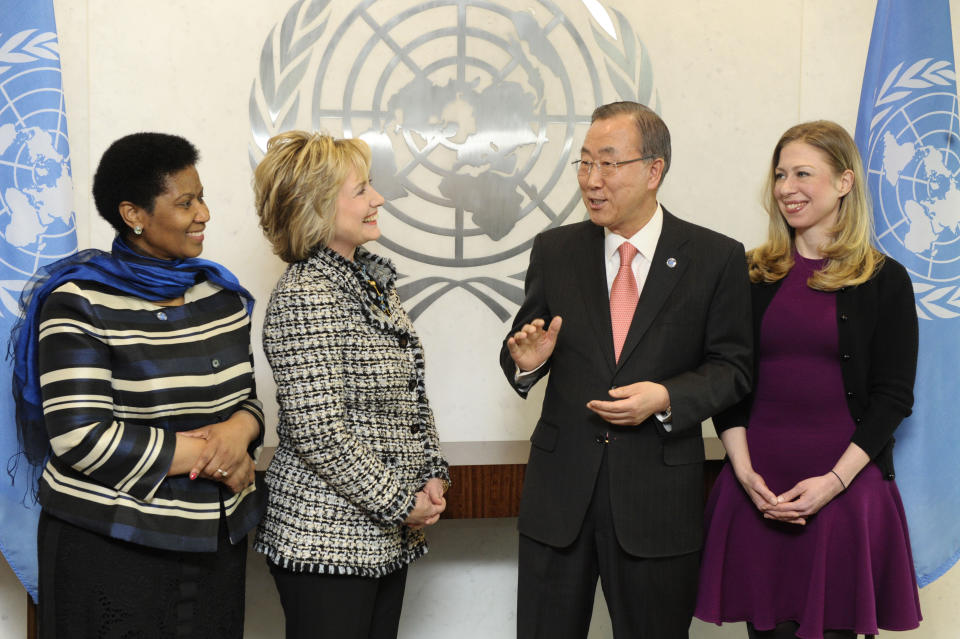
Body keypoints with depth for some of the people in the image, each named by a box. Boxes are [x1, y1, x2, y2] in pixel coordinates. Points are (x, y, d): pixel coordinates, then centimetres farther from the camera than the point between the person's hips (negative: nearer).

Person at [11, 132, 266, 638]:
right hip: (110, 549, -5)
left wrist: (240, 428, -11)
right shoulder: (79, 304, -11)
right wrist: (211, 457, -14)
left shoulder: (222, 295, 7)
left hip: (214, 538, 6)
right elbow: (81, 438, -18)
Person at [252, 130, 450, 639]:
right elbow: (317, 431, -22)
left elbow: (410, 394, 17)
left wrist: (431, 474, 5)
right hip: (324, 538, -8)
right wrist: (400, 503, -15)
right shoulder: (304, 296, -17)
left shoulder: (372, 280, 11)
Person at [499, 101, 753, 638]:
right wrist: (525, 361, -12)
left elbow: (731, 367, 0)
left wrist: (666, 397, -18)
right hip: (560, 487, 2)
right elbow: (521, 343, 12)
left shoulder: (717, 258, -2)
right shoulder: (554, 251, 5)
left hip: (659, 496, -2)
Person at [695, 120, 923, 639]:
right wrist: (745, 471, -8)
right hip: (757, 487, 2)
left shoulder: (884, 280, 1)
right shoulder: (752, 275, 7)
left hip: (846, 488, -2)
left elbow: (893, 397, -2)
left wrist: (835, 480, -12)